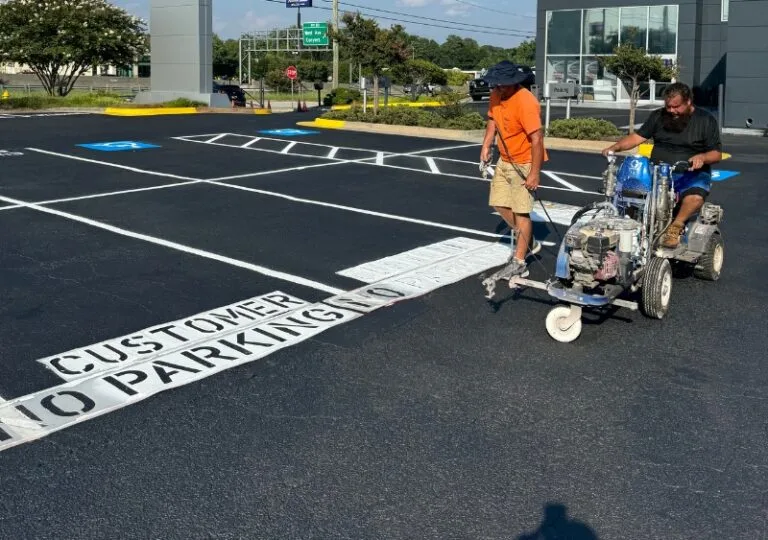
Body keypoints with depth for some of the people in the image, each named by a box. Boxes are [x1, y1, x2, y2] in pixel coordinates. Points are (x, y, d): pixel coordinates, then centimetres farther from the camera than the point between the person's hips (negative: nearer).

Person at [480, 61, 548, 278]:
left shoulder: (525, 102, -26)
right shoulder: (496, 96, -1)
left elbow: (537, 139, -27)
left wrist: (534, 174, -27)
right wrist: (486, 145, 1)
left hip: (524, 164, -9)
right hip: (505, 160, 9)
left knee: (521, 211, -6)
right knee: (499, 203, 13)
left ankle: (519, 262, 1)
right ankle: (528, 242, 31)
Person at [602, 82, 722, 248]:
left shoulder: (706, 120, 2)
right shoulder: (658, 116, 12)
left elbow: (717, 153, 0)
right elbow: (638, 136, 7)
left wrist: (702, 157, -23)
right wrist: (615, 147, -10)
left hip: (692, 174, -3)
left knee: (695, 197, -37)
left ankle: (676, 225, -17)